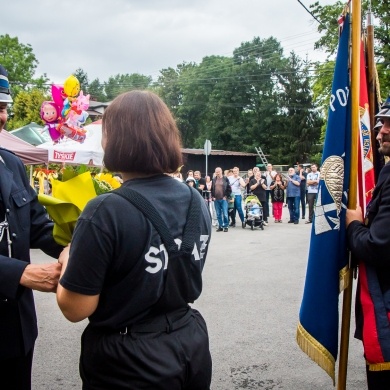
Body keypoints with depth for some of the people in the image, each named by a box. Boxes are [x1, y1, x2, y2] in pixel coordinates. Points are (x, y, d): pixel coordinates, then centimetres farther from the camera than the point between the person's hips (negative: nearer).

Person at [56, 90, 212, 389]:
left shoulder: (106, 213, -24)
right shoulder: (196, 202, -3)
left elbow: (76, 308, -19)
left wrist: (67, 260, 0)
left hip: (128, 365, -5)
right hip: (190, 346, 6)